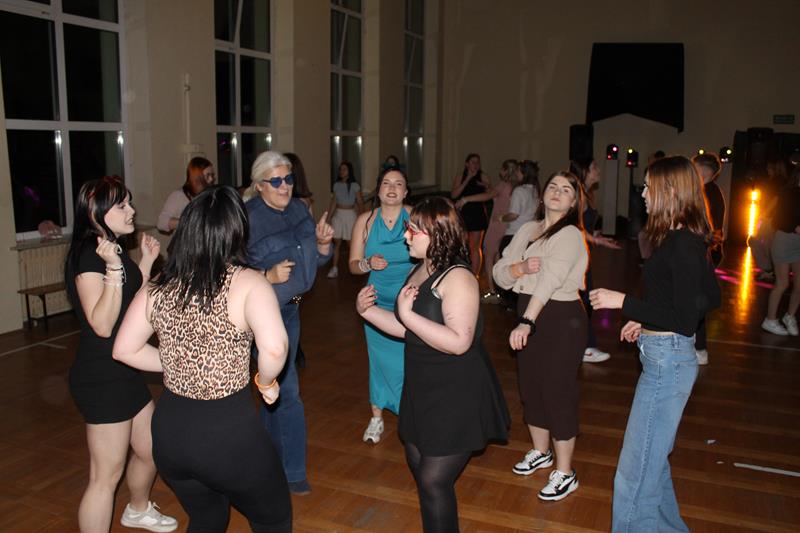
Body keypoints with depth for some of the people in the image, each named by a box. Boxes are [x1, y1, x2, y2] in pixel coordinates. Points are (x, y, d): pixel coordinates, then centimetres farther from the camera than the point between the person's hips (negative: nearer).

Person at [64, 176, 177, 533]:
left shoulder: (115, 249, 9)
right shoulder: (88, 255, -19)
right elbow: (102, 324, -26)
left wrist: (146, 262, 13)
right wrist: (114, 268, -33)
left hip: (124, 370, 10)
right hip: (101, 378, -10)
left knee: (150, 450, 25)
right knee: (106, 476, 0)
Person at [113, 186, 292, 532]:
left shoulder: (158, 288, -1)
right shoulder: (248, 283, -17)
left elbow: (124, 350, 9)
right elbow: (274, 348, -33)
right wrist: (266, 382, -13)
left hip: (169, 430, 6)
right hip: (229, 431, -5)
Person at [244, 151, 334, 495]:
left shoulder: (298, 210, 3)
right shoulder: (247, 218, -19)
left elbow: (319, 260, 9)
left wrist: (323, 242, -11)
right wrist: (268, 277, -33)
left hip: (290, 309, 8)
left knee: (276, 384, 21)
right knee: (286, 390, -5)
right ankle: (291, 470, 11)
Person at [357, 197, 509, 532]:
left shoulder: (457, 278, -22)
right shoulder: (419, 271, 7)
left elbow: (459, 342, -31)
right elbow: (409, 330, 11)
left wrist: (407, 314, -29)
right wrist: (368, 310, 0)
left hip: (456, 397, -10)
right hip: (424, 391, 10)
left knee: (434, 482, -1)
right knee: (417, 463, 22)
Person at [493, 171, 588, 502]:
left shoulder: (570, 236, -16)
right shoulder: (527, 230, 7)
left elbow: (549, 280, -31)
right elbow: (499, 273, 2)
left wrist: (526, 323, -42)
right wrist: (520, 267, -20)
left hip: (561, 319, -7)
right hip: (528, 312, 8)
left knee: (558, 391, 0)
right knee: (530, 386, 18)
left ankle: (565, 473, 16)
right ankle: (540, 452, 40)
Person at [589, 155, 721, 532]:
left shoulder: (682, 244, -21)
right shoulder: (688, 240, 7)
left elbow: (685, 321, -23)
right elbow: (710, 298, 18)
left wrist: (623, 303, -19)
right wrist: (647, 321, 15)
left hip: (667, 360, -10)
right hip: (665, 356, 10)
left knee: (636, 469, -1)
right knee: (652, 454, 24)